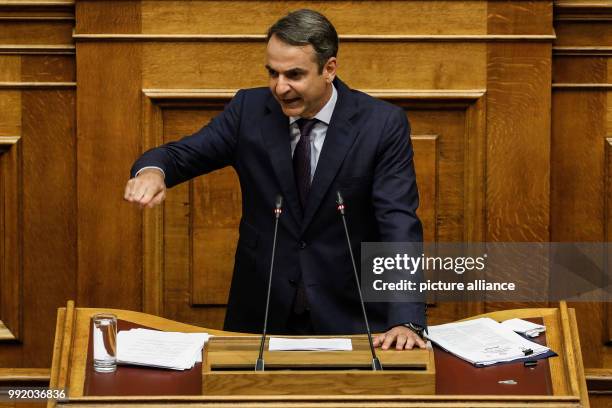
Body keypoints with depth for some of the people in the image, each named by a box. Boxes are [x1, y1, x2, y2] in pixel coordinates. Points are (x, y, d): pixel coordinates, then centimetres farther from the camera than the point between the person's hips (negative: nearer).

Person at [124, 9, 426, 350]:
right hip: (262, 311, 2)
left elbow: (399, 225, -15)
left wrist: (406, 321, -28)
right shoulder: (250, 109, 0)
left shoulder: (383, 124, -8)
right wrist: (152, 169, -24)